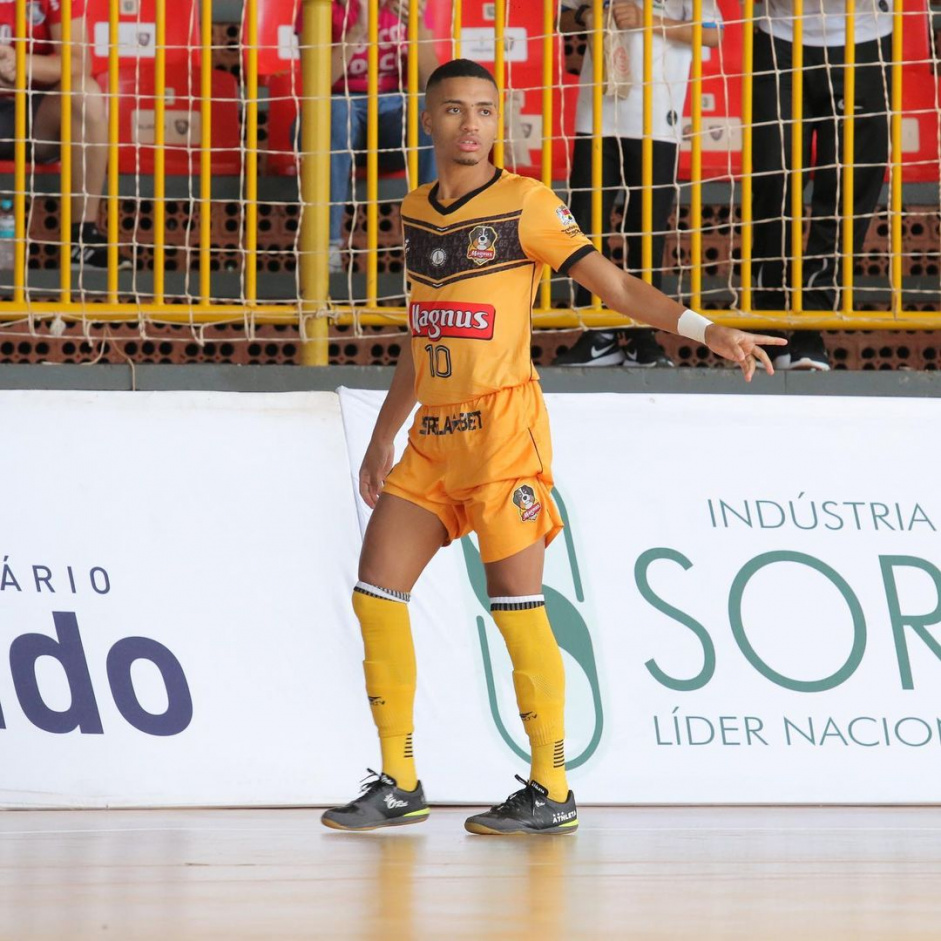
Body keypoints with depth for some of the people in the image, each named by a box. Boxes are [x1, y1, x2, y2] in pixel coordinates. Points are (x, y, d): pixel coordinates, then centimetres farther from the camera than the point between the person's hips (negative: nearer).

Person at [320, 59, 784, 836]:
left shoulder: (525, 204, -4)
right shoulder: (416, 212, 15)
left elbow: (613, 285, -8)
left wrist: (705, 329, -22)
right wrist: (383, 438, 25)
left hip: (503, 426, -7)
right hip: (433, 434, 7)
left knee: (516, 601, -9)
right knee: (377, 592, 2)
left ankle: (552, 793, -3)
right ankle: (399, 784, 11)